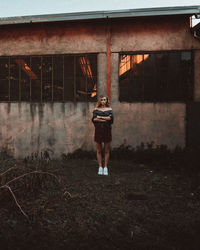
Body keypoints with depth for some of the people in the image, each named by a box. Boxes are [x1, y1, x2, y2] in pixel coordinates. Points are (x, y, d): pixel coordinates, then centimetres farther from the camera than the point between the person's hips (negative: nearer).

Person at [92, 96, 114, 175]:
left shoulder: (109, 109, 8)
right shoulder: (96, 109, 7)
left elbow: (111, 118, -11)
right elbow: (93, 119, -10)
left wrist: (100, 117, -9)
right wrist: (105, 119, -13)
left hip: (107, 131, 0)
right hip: (98, 131, 0)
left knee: (106, 150, 4)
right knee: (98, 150, 3)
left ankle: (105, 167, 14)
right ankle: (100, 167, 13)